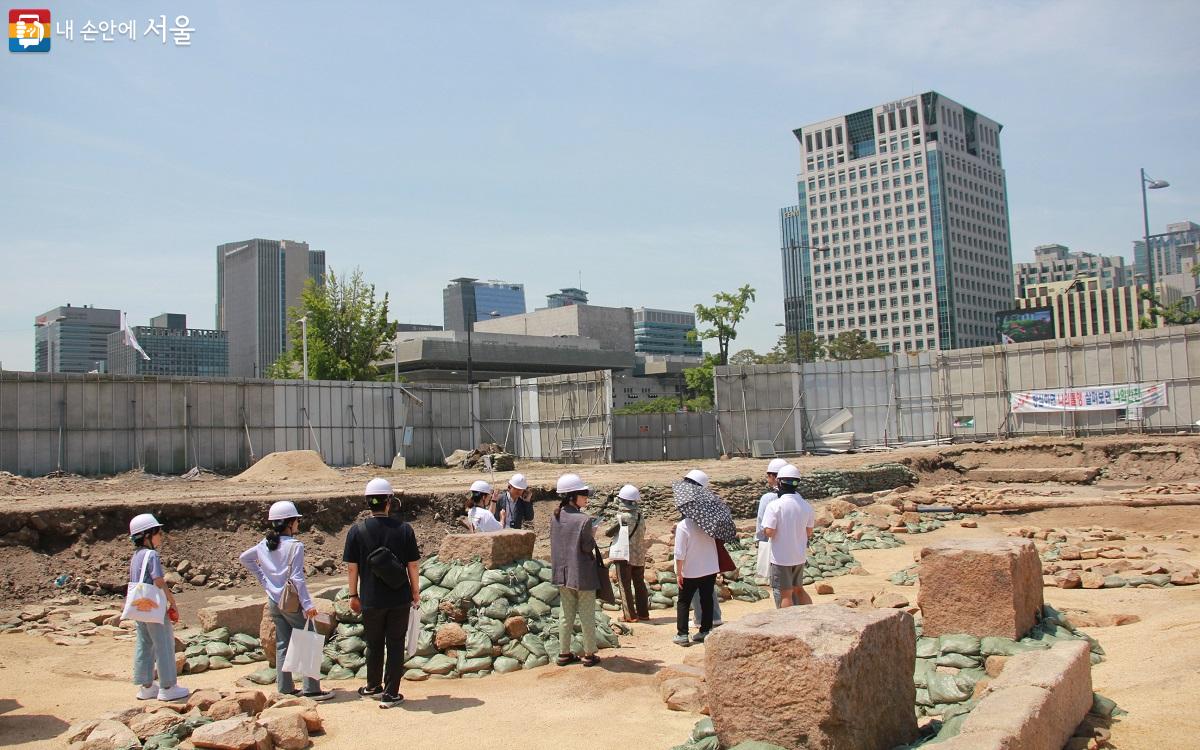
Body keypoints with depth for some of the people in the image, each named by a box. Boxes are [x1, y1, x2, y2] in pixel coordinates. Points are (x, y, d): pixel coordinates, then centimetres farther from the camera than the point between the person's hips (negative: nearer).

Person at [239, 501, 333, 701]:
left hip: (274, 602, 7)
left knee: (282, 645, 13)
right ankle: (312, 689, 0)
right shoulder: (294, 545, -16)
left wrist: (262, 578, 19)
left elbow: (244, 558, 20)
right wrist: (308, 604, -18)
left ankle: (285, 688, 17)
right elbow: (297, 577, -20)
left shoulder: (265, 545, 5)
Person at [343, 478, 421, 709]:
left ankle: (373, 686, 34)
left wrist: (353, 595, 8)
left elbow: (352, 567, -3)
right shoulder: (404, 529, -6)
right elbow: (412, 564, -2)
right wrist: (415, 591, 11)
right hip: (400, 599, 0)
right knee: (396, 645, 9)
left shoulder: (357, 530, -7)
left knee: (374, 644, 17)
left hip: (371, 600, 0)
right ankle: (391, 694, 11)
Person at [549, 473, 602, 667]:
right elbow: (587, 547, -17)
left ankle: (564, 653, 21)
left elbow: (555, 542, 9)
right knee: (587, 616, 7)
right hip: (582, 574, -6)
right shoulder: (584, 519, -21)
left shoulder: (555, 517, 0)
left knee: (566, 615, 16)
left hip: (562, 573, 6)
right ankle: (589, 654, 14)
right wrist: (593, 538, 1)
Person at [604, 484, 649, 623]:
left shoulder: (622, 517, -15)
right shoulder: (640, 516, 2)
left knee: (625, 586, 3)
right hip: (639, 555, 6)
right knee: (640, 584, 16)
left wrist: (607, 530, 10)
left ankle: (630, 615, 3)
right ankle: (643, 613, 21)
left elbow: (608, 532, -10)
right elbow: (643, 532, 7)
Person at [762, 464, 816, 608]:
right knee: (798, 589, 22)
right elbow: (809, 532, 6)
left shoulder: (775, 505, -18)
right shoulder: (806, 505, -2)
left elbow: (769, 532, -20)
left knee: (785, 595, 6)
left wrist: (764, 530, 0)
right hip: (800, 556, 5)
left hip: (781, 557, -5)